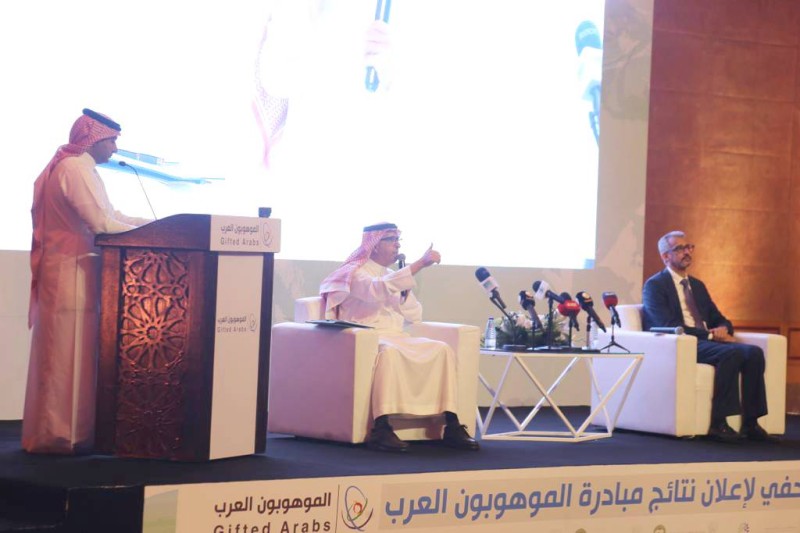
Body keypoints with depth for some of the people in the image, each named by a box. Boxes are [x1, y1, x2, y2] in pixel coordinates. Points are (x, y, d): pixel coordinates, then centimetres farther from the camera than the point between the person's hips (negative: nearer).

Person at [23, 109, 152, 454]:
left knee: (67, 354, 10)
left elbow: (106, 214, 20)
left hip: (69, 272, 10)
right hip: (71, 273, -10)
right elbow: (102, 222, -21)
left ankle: (55, 432, 14)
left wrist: (153, 223, 10)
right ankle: (61, 435, -2)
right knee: (69, 355, -6)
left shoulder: (77, 167, 18)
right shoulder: (76, 168, -14)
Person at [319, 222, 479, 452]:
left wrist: (405, 287, 4)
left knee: (442, 350, -17)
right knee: (389, 352, -40)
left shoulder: (392, 276, 23)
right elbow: (377, 289, -24)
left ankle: (451, 426, -23)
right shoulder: (356, 272, 0)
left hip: (397, 337, 7)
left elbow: (414, 316, 19)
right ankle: (381, 429, -46)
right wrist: (419, 264, -27)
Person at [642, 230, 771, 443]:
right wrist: (710, 335, -17)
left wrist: (723, 329, -3)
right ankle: (718, 423, -31)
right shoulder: (654, 286, 0)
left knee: (754, 352, -20)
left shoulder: (697, 285, 25)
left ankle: (750, 422, -20)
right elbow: (669, 326, -13)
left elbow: (719, 319, 24)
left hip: (706, 343, 7)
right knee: (731, 353, -33)